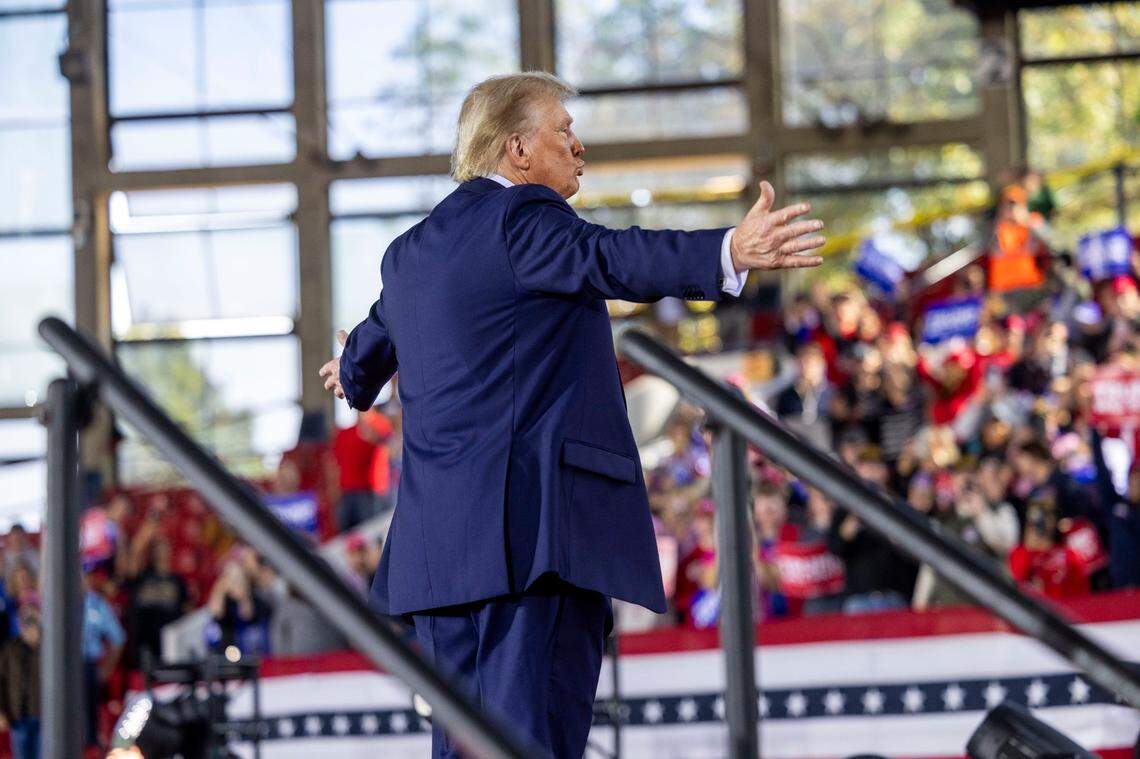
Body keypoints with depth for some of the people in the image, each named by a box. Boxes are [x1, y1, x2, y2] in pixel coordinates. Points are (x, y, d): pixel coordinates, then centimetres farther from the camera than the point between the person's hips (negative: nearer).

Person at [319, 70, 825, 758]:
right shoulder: (524, 217, -6)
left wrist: (355, 378, 65)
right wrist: (731, 254, -40)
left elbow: (372, 346, 40)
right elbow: (611, 259, -26)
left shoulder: (409, 252, 21)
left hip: (439, 540, 9)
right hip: (534, 522, -9)